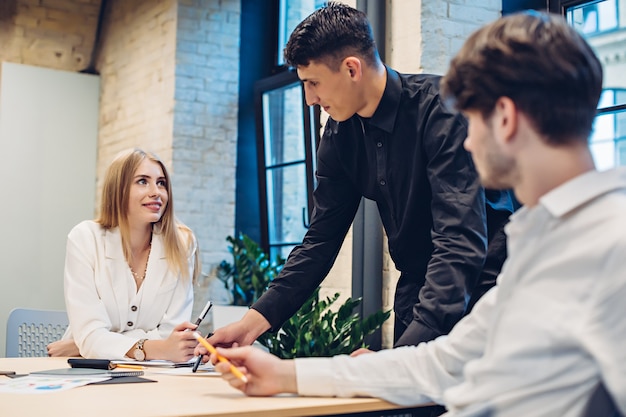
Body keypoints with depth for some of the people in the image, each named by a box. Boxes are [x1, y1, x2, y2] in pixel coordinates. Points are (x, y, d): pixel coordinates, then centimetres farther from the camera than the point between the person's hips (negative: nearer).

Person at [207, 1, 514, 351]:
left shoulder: (440, 109, -22)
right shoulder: (340, 133, -1)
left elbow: (461, 241, -30)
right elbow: (322, 239, 1)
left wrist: (406, 352, -40)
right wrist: (256, 320, -9)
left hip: (479, 281, -5)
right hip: (418, 290, 6)